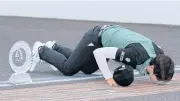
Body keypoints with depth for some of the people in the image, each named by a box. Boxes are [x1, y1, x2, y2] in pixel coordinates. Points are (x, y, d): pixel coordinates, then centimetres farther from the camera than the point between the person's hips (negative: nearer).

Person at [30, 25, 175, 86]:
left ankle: (54, 48, 41)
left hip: (111, 32, 7)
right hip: (97, 38, -7)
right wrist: (108, 77, -35)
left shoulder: (159, 54, -21)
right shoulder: (136, 55, -42)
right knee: (68, 68, 3)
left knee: (87, 70, 26)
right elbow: (99, 52, -39)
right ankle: (41, 51, 25)